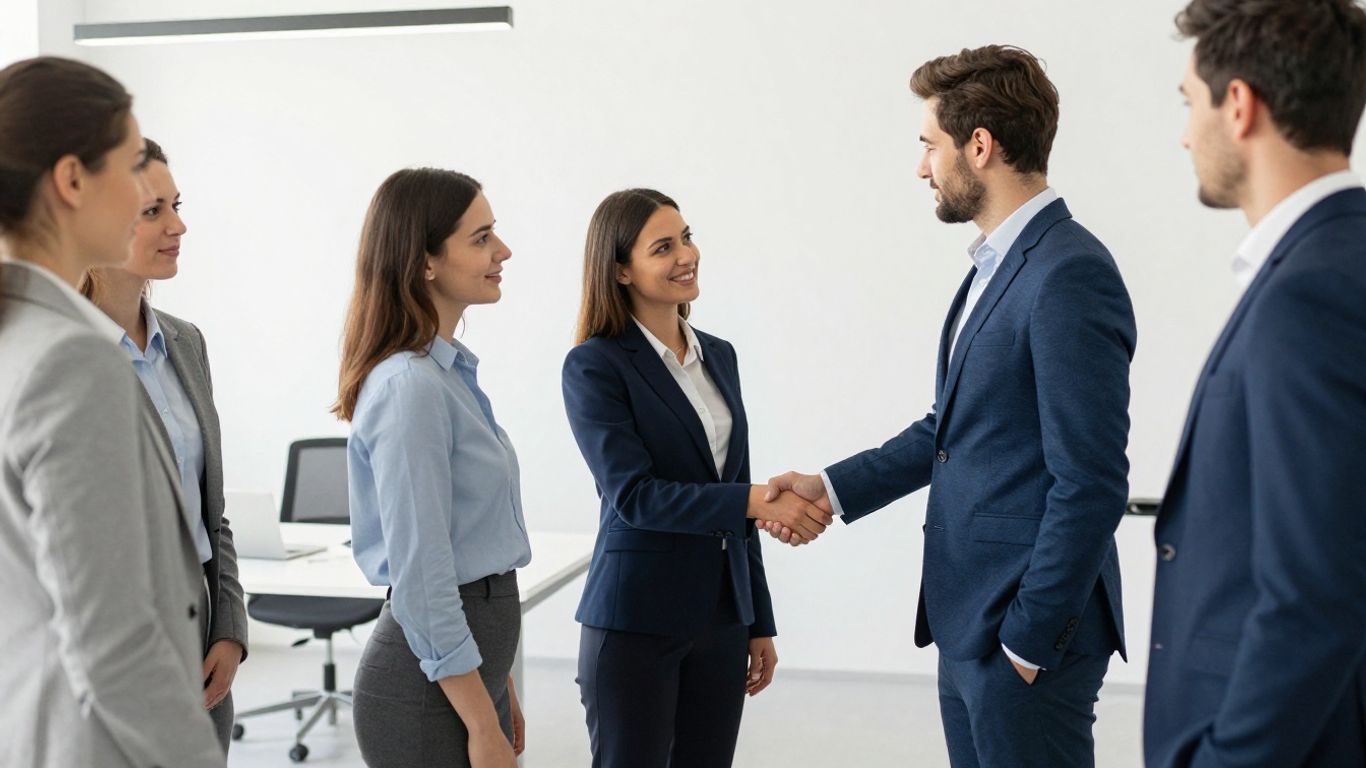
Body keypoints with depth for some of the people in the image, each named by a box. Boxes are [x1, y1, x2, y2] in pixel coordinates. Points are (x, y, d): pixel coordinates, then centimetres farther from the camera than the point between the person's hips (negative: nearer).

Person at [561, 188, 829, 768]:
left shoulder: (719, 356, 10)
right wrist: (757, 501, -27)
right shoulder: (594, 365, -9)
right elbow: (633, 495, -18)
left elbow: (734, 491, 13)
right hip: (636, 621, -6)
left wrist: (759, 623, 14)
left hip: (721, 616, 6)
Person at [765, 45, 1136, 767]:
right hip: (968, 624, 9)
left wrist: (1029, 638, -17)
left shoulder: (1070, 274, -18)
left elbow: (1090, 484, -21)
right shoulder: (996, 265, 12)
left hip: (1027, 628, -9)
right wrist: (834, 487, 12)